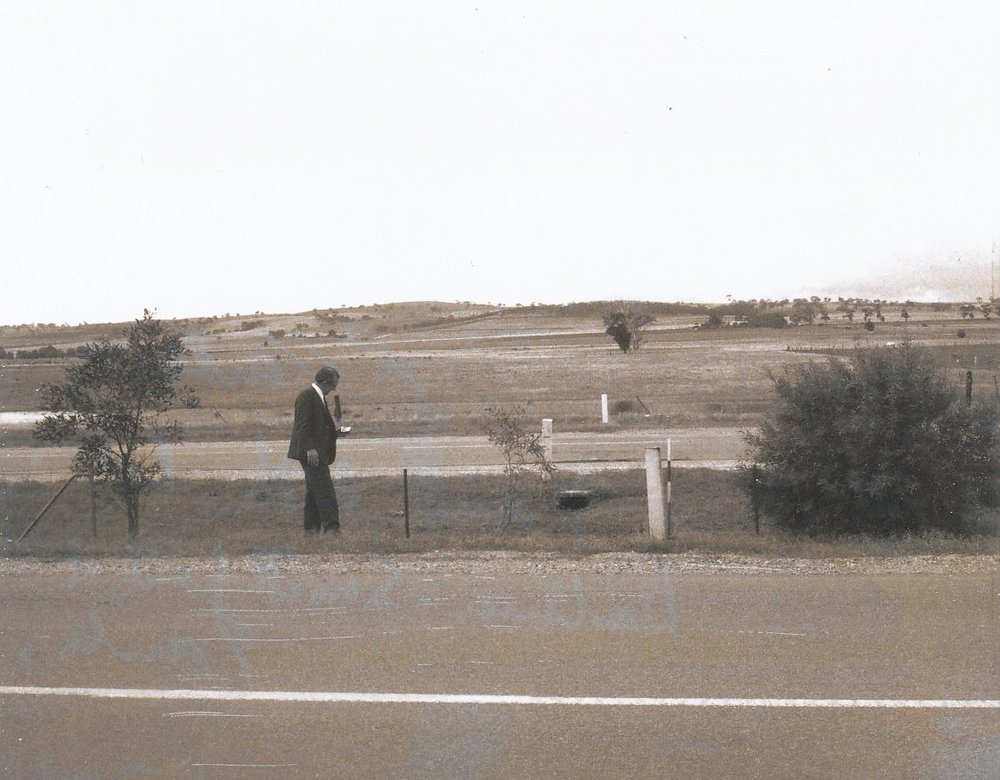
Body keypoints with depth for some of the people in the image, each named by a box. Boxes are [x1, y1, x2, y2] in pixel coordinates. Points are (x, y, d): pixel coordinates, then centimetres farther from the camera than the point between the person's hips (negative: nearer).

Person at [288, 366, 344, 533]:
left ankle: (312, 526, 17)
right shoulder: (306, 397, -14)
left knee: (315, 489, 12)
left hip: (318, 452, 10)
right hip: (311, 452, -10)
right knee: (325, 488, -12)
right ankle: (331, 525, -13)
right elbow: (303, 425, -20)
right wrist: (310, 448, -26)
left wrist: (335, 429, 12)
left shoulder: (320, 397, 18)